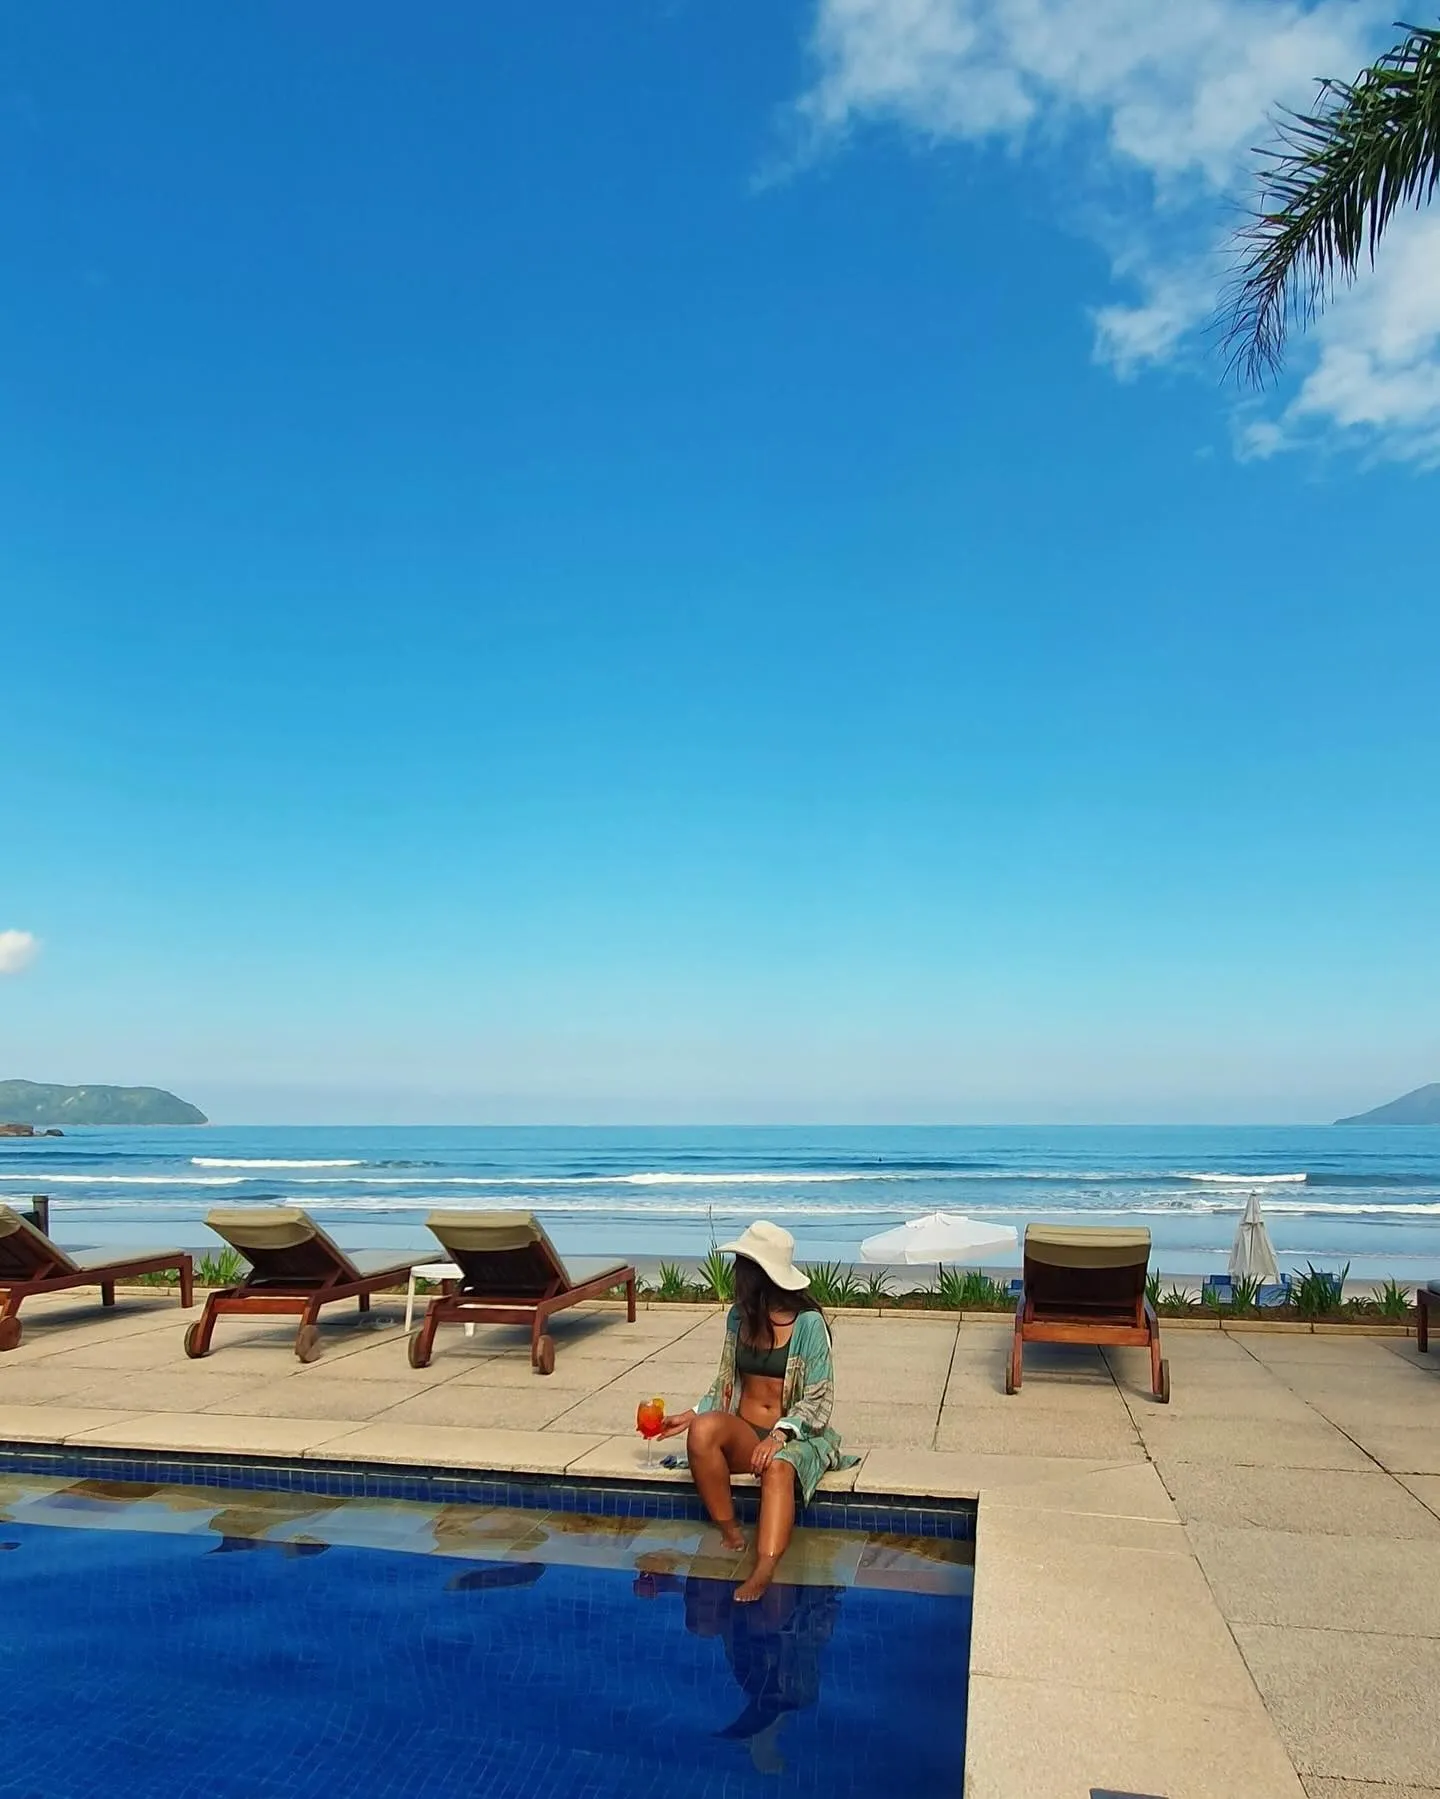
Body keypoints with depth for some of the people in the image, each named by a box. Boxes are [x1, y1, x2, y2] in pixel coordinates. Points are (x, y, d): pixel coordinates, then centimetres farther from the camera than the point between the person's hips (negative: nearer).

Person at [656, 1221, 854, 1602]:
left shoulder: (809, 1323, -10)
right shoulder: (739, 1316, 6)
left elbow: (818, 1398, -10)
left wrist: (780, 1435, -24)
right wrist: (692, 1415, 0)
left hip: (793, 1436, -4)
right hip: (743, 1432, 4)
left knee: (778, 1467, -39)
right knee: (703, 1431, -30)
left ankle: (764, 1571, -55)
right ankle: (730, 1535, -21)